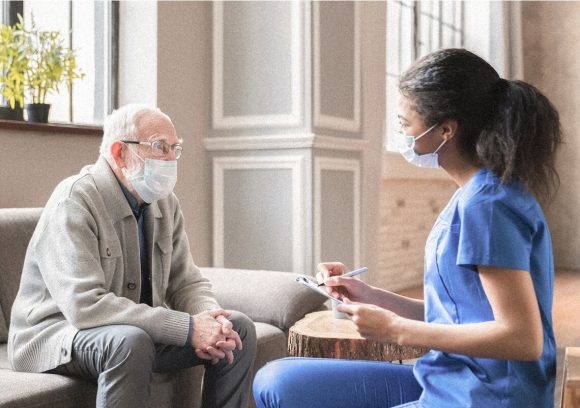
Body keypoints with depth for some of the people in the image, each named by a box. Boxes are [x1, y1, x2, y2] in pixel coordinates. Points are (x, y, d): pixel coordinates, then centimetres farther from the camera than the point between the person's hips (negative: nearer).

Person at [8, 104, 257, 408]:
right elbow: (85, 304, -32)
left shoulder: (165, 203, 4)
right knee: (131, 341, -38)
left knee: (239, 328, -5)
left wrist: (211, 320, -20)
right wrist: (188, 327, -33)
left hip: (139, 329, 7)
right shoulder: (74, 201, -21)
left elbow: (187, 282, 5)